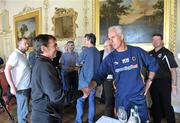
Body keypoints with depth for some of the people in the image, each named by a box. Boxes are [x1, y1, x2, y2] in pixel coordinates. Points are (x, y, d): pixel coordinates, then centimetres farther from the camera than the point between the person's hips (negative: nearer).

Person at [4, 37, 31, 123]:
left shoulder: (24, 55, 11)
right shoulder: (15, 54, -15)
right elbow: (7, 70, -21)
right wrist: (12, 86, -23)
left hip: (27, 86, 9)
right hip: (21, 88, -8)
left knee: (23, 109, 22)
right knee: (23, 110, 2)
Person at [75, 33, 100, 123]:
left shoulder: (86, 50, -10)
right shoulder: (98, 52, 7)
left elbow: (78, 63, -1)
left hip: (85, 79, -5)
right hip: (94, 80, 6)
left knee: (80, 100, 5)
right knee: (91, 100, 12)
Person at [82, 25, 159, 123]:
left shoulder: (137, 51, -5)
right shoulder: (110, 58, -5)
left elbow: (153, 64, 7)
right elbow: (99, 76, -12)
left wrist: (149, 81, 4)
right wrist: (89, 87, -28)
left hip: (139, 96, 0)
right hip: (121, 99, 0)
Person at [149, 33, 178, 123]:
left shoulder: (167, 53, -8)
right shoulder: (150, 54, 6)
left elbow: (173, 70, -10)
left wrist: (174, 85, -14)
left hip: (164, 83, -5)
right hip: (153, 82, 5)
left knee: (166, 105, 1)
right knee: (155, 104, 16)